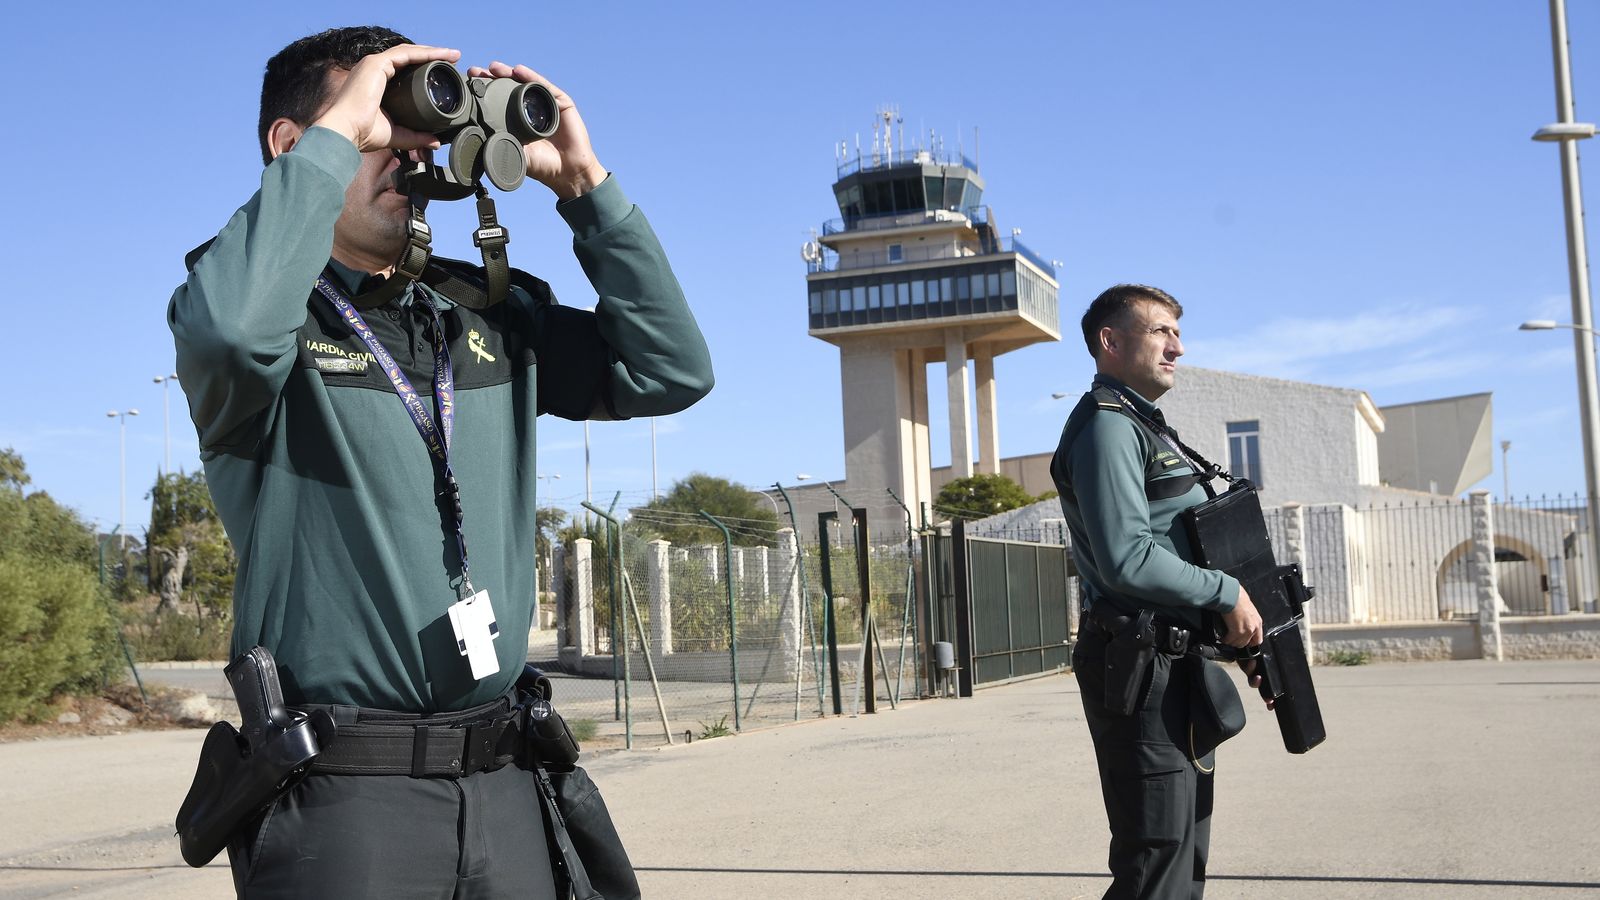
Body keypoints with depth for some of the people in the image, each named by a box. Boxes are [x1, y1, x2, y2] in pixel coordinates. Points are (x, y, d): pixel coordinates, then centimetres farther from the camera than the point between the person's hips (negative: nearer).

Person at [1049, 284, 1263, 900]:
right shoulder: (1107, 426, -12)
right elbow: (1128, 559, -23)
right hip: (1142, 669, -11)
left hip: (1176, 663, 11)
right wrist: (1227, 594, -15)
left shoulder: (1145, 426, 21)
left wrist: (1239, 623, 15)